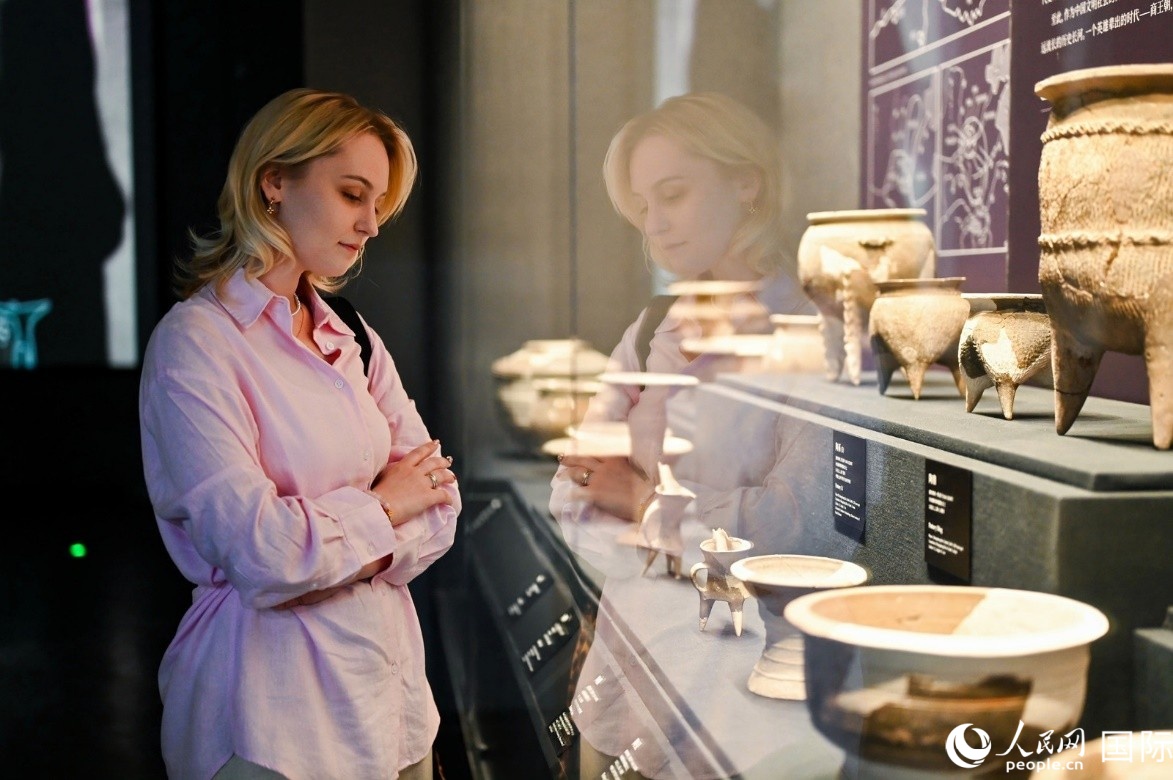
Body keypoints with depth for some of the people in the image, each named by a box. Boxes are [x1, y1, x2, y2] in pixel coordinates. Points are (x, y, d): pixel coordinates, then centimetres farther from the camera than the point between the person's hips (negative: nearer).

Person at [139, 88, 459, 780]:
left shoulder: (351, 340, 8)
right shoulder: (195, 341, -14)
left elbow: (437, 498, 3)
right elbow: (258, 546, -23)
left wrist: (346, 558, -14)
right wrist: (380, 505, -8)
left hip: (390, 668, 7)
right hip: (275, 699, -6)